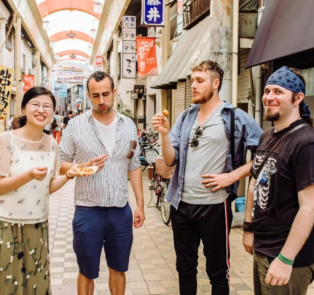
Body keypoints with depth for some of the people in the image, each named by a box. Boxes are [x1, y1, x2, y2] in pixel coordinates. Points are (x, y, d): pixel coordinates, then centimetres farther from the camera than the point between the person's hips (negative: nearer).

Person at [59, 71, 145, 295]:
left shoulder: (128, 125, 3)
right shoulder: (76, 125, -5)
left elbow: (134, 167, 8)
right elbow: (60, 163, -2)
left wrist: (140, 204, 6)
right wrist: (85, 168, -20)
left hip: (121, 210, 2)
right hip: (87, 210, -2)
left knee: (118, 268, 18)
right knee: (87, 271, 13)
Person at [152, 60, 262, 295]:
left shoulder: (236, 118, -8)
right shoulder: (185, 117, 7)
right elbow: (171, 160, 3)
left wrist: (232, 176, -16)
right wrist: (165, 133, -13)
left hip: (214, 205, -5)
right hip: (181, 203, 5)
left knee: (218, 271, 11)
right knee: (185, 266, 20)